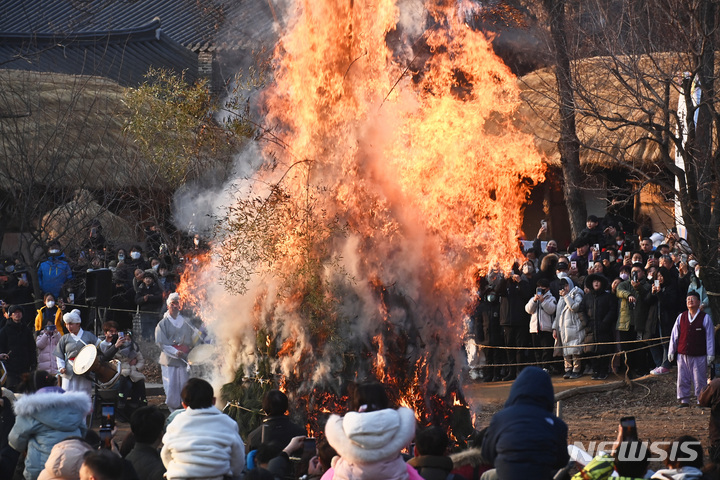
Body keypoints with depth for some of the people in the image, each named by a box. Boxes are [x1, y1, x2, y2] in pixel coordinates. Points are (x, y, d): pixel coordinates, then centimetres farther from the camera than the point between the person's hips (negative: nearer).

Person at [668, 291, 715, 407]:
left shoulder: (705, 318, -2)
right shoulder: (681, 317, 6)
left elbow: (710, 337, -1)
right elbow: (674, 335, 12)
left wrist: (710, 355, -3)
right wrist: (671, 351, 11)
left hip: (699, 355, -3)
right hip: (683, 355, 3)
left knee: (700, 379, 0)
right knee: (682, 379, 5)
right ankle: (683, 400, 16)